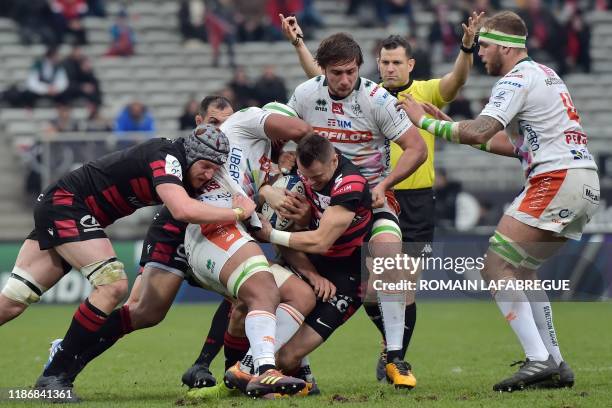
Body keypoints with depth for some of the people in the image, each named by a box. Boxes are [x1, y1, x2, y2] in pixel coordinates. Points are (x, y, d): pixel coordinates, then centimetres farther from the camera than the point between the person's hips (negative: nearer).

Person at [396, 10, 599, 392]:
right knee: (519, 269, 17)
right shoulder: (544, 75, 23)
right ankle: (556, 365, 13)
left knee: (497, 266, -10)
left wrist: (426, 121, -7)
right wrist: (458, 129, 23)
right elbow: (520, 145, 26)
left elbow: (478, 132, -20)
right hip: (583, 183, 10)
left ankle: (538, 360, -17)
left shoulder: (518, 79, -8)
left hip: (557, 181, -10)